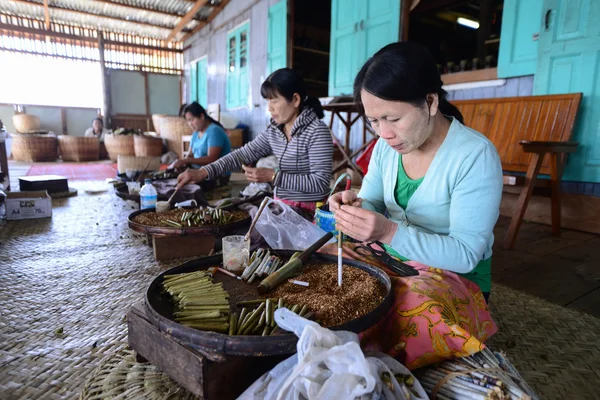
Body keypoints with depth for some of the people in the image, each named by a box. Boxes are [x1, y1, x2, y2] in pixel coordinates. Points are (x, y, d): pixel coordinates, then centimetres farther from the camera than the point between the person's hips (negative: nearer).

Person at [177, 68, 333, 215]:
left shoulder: (317, 132, -16)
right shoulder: (273, 131, 6)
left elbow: (321, 182, -21)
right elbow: (244, 154, 6)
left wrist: (272, 176, -22)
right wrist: (203, 172, -5)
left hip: (309, 212, -6)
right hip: (282, 206, 6)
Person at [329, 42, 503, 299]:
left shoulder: (476, 157, -22)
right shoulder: (386, 145, -3)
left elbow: (466, 255, -22)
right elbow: (373, 202, 3)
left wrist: (389, 233, -35)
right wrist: (357, 206, -21)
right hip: (392, 267, 5)